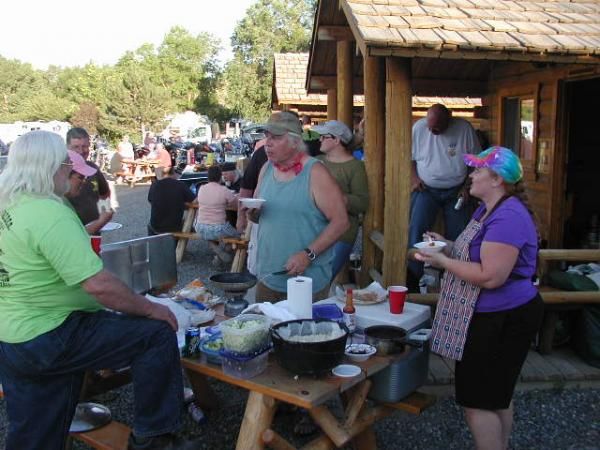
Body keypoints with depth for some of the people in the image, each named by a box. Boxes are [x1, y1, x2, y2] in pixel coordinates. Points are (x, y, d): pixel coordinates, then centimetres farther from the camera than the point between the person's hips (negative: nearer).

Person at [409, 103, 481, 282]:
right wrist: (413, 178, -10)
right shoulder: (419, 127, -9)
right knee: (416, 230, -12)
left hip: (456, 191, 0)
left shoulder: (464, 128, -10)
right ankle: (413, 274, -5)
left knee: (458, 235, 5)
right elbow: (409, 156, 4)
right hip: (426, 189, 0)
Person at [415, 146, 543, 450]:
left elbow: (491, 276, -29)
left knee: (478, 401, -1)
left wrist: (442, 261, -21)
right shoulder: (488, 209, 10)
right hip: (497, 318, 11)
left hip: (502, 321, -11)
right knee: (497, 395, 22)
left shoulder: (508, 217, -24)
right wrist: (448, 246, 4)